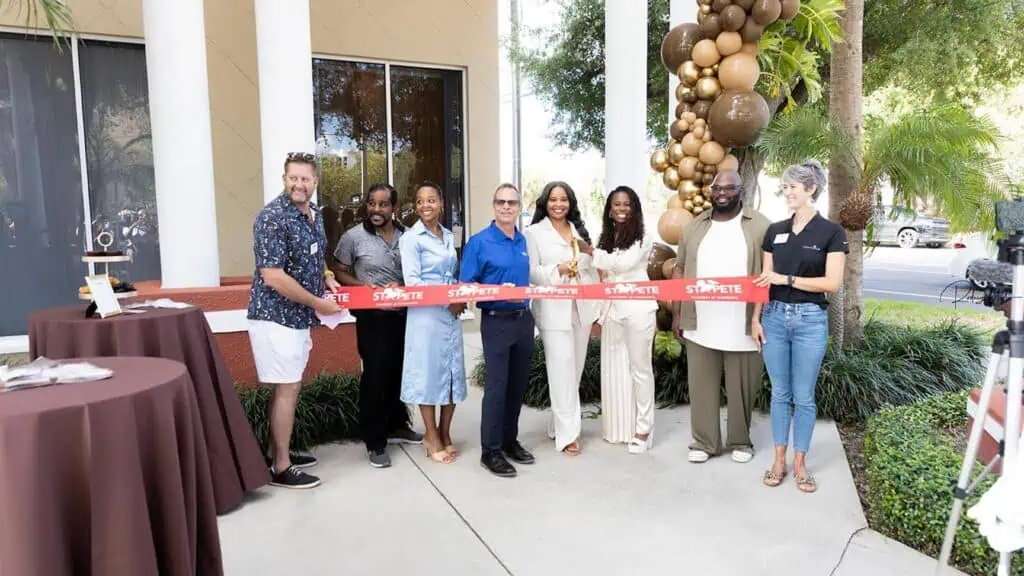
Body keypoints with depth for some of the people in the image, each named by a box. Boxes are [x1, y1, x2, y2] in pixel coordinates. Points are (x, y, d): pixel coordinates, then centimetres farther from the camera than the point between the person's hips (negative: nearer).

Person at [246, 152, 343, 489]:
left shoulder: (314, 215, 9)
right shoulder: (272, 217, -18)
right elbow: (273, 276, -24)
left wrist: (327, 277, 4)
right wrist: (317, 302, -19)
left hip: (298, 316, 9)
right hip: (277, 316, -9)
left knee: (290, 387, 16)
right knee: (287, 388, -3)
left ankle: (279, 453, 31)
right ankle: (281, 468, 9)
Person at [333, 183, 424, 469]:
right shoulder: (354, 236, -5)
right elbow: (340, 274, 0)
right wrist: (367, 288, -16)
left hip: (403, 314, 4)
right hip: (372, 316, -4)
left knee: (399, 372, 16)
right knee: (375, 376, -1)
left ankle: (396, 426, 35)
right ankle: (375, 442, 11)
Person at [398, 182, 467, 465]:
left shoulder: (449, 235, 13)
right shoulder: (411, 238, -6)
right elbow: (412, 281, -13)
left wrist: (460, 299, -2)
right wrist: (447, 301, -15)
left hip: (451, 313, 6)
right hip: (426, 314, -6)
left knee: (454, 373, 9)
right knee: (429, 373, 2)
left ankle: (444, 433, 24)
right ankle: (432, 437, 15)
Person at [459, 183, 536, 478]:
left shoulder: (524, 241, 10)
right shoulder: (479, 242, -8)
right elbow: (465, 285, -11)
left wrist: (528, 293, 3)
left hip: (524, 319, 6)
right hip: (496, 322, -6)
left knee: (518, 385, 13)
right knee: (497, 386, -4)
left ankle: (510, 440, 27)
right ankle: (490, 450, 8)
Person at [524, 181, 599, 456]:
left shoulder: (580, 231, 14)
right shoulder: (534, 232, 0)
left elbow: (591, 269, 15)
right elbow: (530, 272, -7)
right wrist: (557, 270, -23)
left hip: (582, 309, 5)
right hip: (554, 311, -5)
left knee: (575, 369, 10)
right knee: (561, 370, -5)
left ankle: (562, 422, 24)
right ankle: (567, 433, 1)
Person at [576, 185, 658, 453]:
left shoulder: (642, 239, -3)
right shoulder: (606, 238, 14)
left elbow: (624, 262, -19)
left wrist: (592, 252, -13)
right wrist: (598, 314, 12)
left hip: (637, 310, -6)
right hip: (611, 311, 6)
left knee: (639, 367, 1)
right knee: (613, 368, 9)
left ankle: (643, 428, 8)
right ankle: (618, 427, 20)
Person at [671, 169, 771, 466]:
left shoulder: (760, 226, 0)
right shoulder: (695, 226, 9)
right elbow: (680, 269, 12)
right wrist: (677, 313, 7)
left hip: (743, 326, -2)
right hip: (700, 325, 3)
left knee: (741, 387, 9)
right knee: (702, 385, 8)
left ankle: (741, 441, 26)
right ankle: (704, 442, 20)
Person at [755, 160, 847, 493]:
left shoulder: (831, 232, -5)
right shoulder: (775, 231, 7)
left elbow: (833, 283, -11)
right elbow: (765, 280, 9)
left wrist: (787, 279, -16)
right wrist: (756, 318, 4)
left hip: (810, 320, -3)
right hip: (775, 317, 4)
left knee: (804, 396, 6)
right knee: (780, 392, 11)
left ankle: (800, 463, 21)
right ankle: (779, 459, 23)